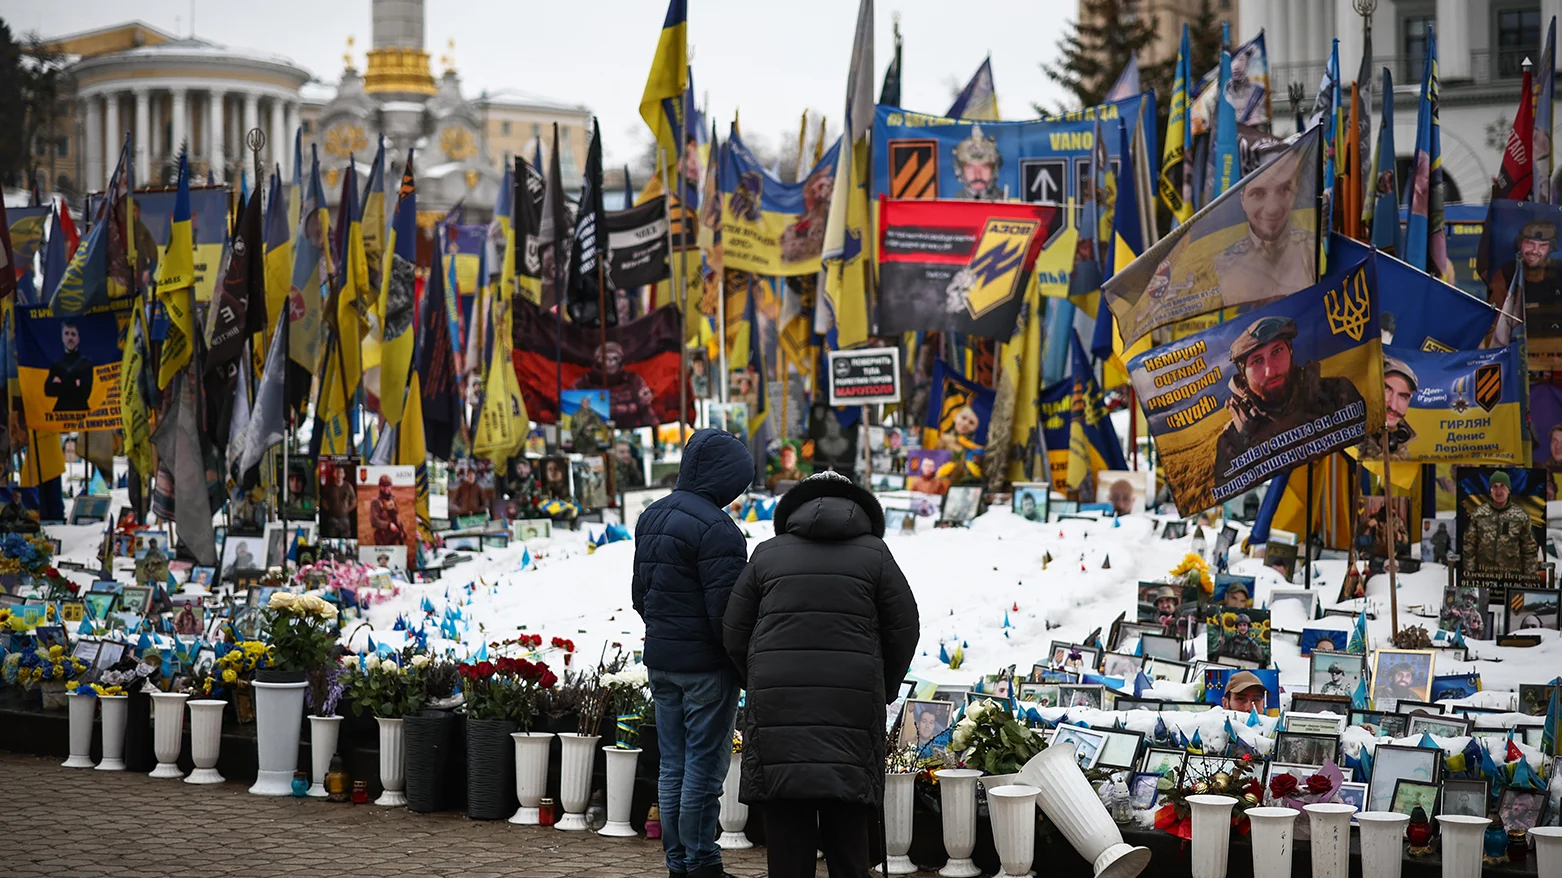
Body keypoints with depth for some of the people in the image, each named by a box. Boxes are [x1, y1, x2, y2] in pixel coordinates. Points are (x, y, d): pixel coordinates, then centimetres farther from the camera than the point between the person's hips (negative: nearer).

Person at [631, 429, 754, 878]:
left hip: (660, 659, 8)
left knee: (673, 767, 12)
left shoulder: (651, 516, 11)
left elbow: (639, 591, 19)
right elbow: (726, 607, -20)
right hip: (706, 664, -8)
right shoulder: (714, 528, -18)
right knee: (704, 766, -2)